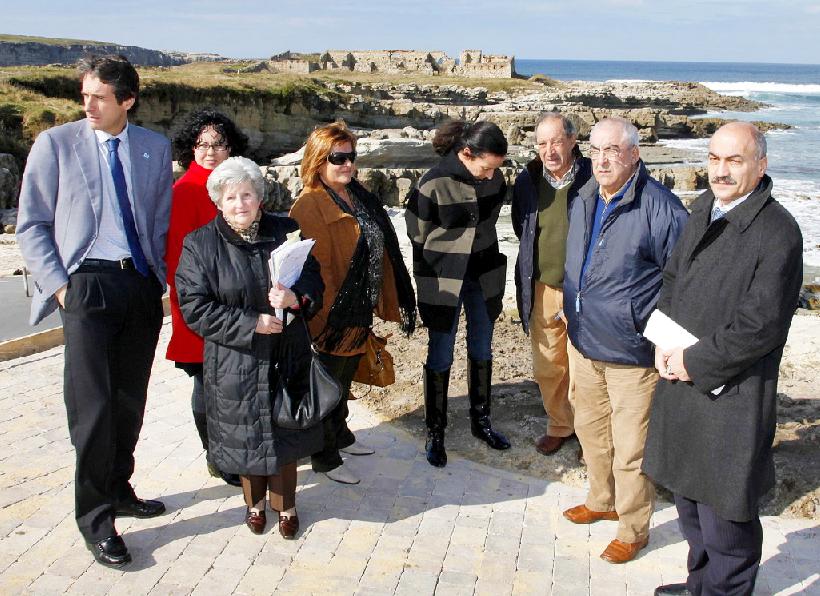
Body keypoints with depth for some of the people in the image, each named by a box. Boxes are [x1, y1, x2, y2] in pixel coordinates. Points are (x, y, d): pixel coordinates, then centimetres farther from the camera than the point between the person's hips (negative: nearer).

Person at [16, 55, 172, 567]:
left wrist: (160, 276, 6)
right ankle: (95, 515, 9)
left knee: (131, 399, 12)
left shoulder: (156, 148, 8)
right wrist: (58, 284, -7)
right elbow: (32, 225, 1)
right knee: (93, 403, -5)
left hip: (143, 285, 3)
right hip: (88, 282, -3)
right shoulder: (55, 144, 0)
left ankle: (119, 489, 30)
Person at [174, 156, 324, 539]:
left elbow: (314, 281, 4)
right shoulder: (199, 245, -6)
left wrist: (296, 297, -20)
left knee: (285, 432, 10)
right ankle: (254, 502, 37)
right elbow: (195, 308, -11)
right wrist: (251, 324, -18)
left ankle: (285, 504, 32)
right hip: (235, 361, -1)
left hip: (287, 355, 2)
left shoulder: (286, 232, 0)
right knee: (246, 433, 12)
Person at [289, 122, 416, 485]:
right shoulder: (309, 206, -19)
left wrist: (384, 306, 9)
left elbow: (379, 254, 10)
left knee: (344, 382, 24)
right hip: (332, 319, -8)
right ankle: (325, 459, 23)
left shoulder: (358, 197, 7)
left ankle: (339, 436, 43)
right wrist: (328, 318, -23)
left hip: (359, 315, 8)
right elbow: (316, 267, -22)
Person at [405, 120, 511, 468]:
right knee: (440, 356, 3)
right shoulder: (434, 184, -20)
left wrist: (482, 257, 14)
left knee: (482, 351, 15)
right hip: (444, 279, -5)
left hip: (483, 275, 5)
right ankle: (434, 433, 17)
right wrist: (437, 274, 1)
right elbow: (418, 235, -9)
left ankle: (481, 421, 31)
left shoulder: (495, 177, -6)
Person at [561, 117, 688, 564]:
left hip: (632, 355, -7)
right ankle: (602, 501, 44)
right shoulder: (583, 203, 6)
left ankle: (633, 529, 23)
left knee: (630, 449, 3)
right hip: (584, 344, 7)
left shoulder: (661, 209, -18)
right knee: (590, 429, 22)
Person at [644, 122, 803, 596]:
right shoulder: (704, 211, 7)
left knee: (725, 515, 4)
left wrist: (695, 363, -15)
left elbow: (760, 326, -20)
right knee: (689, 494, 22)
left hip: (732, 395, -8)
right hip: (681, 382, 8)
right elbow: (673, 277, 16)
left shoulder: (778, 231, -17)